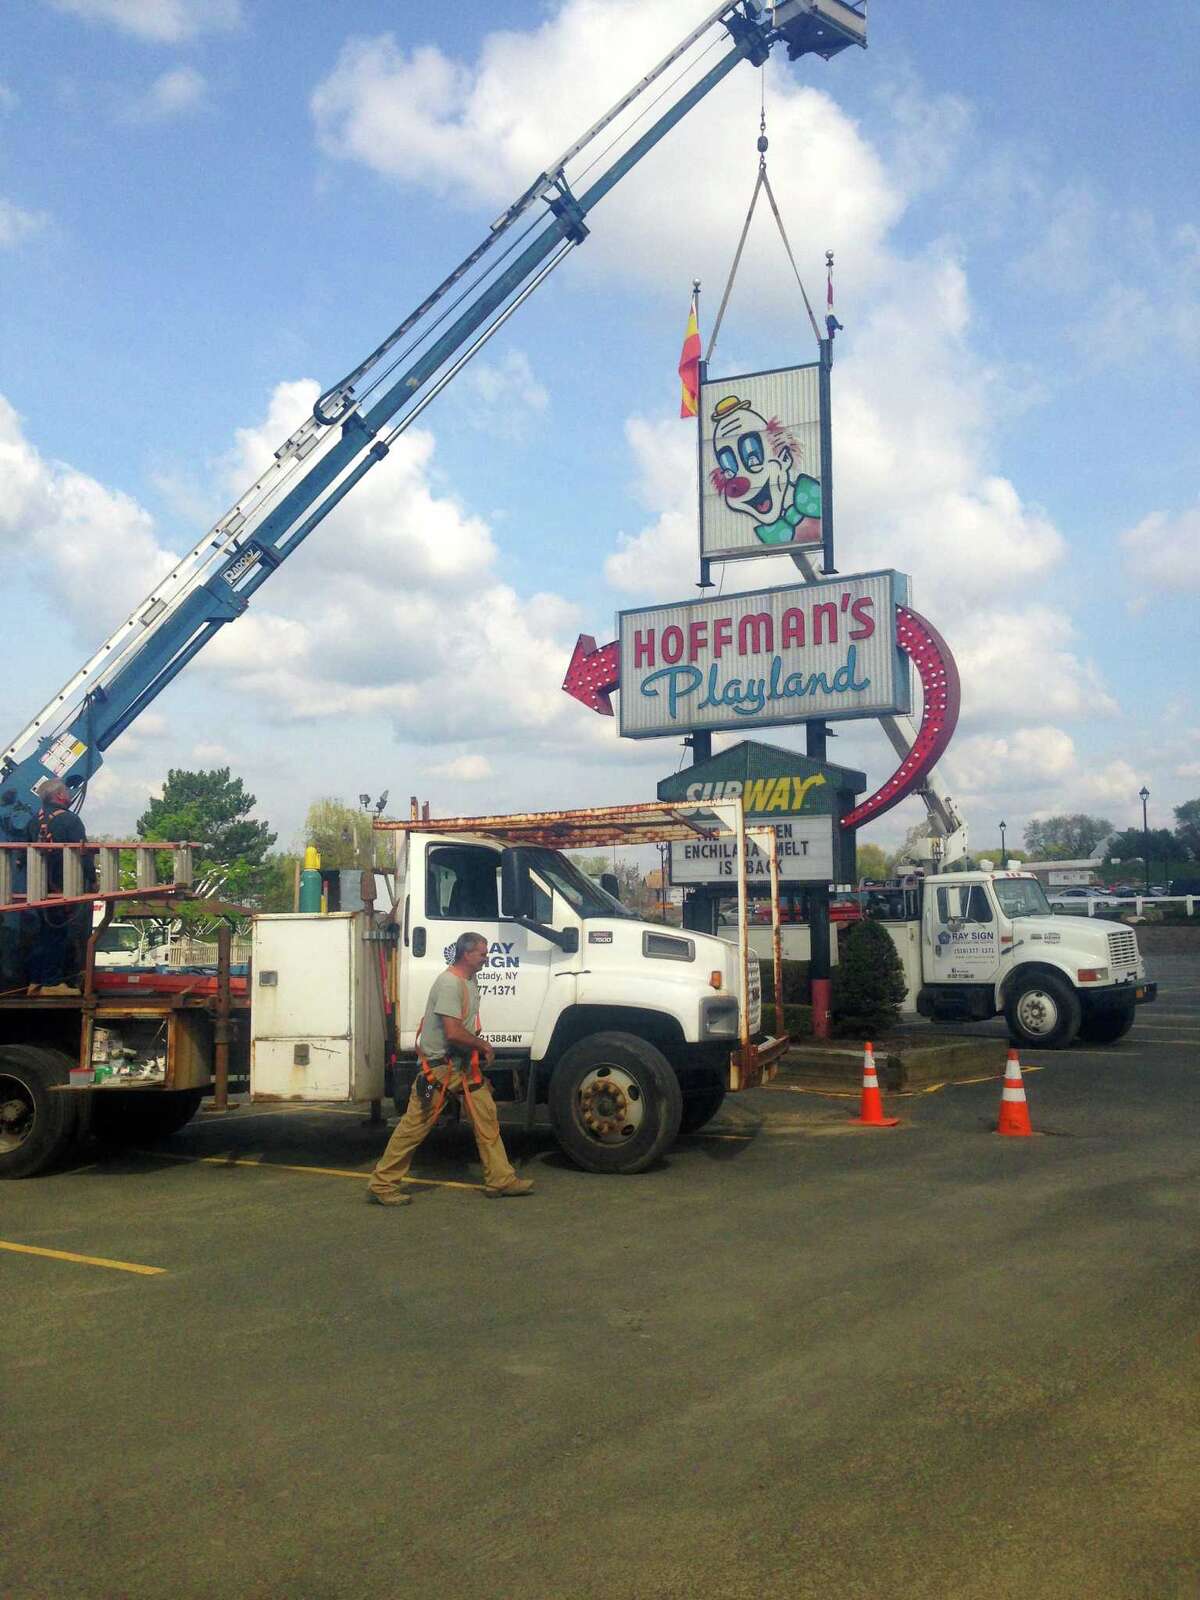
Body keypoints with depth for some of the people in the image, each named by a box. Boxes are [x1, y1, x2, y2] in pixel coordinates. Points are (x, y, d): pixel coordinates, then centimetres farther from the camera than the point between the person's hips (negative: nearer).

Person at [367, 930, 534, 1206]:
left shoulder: (470, 980, 10)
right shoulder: (449, 982, -22)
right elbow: (453, 1033, -28)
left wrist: (479, 1046, 6)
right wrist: (483, 1045, -12)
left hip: (464, 1064, 10)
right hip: (439, 1066, -10)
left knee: (486, 1116, 8)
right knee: (415, 1125, -3)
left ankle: (500, 1180, 15)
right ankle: (381, 1184, 7)